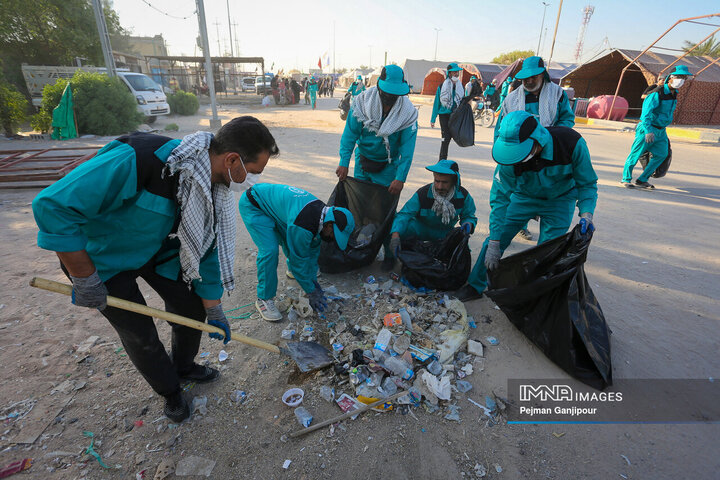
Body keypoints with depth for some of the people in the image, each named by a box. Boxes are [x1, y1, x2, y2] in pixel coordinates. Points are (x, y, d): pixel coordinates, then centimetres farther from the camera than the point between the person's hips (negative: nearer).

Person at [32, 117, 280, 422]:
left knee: (191, 307, 9)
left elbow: (208, 248, -6)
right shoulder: (138, 160, -40)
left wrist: (214, 311, 0)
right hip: (105, 257, -5)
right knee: (140, 335, 3)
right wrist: (85, 280, -27)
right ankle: (170, 391, 31)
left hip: (159, 248, 6)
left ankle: (184, 366, 39)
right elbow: (53, 205, -34)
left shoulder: (214, 187, -16)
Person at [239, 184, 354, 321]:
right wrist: (311, 292, -13)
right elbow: (300, 257, -24)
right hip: (252, 205, -9)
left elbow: (313, 249, 4)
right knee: (270, 250, -21)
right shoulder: (302, 225, -36)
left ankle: (292, 270, 42)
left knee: (291, 240, 12)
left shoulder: (321, 211, -7)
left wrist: (313, 278, 9)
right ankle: (264, 299, -7)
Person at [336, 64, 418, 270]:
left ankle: (388, 251, 16)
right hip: (363, 160, 3)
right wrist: (344, 162, -18)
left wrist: (400, 178, -21)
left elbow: (407, 149, -16)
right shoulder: (362, 103, -14)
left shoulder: (408, 113, -16)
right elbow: (350, 134, -11)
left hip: (388, 166, -2)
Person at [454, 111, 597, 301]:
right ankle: (475, 286, 14)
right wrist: (494, 243, -23)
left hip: (559, 201, -1)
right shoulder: (510, 157, -29)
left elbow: (587, 184, -15)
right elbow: (500, 197, -21)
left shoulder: (572, 143, -32)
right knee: (494, 241, -4)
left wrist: (586, 213, -35)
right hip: (524, 197, 1)